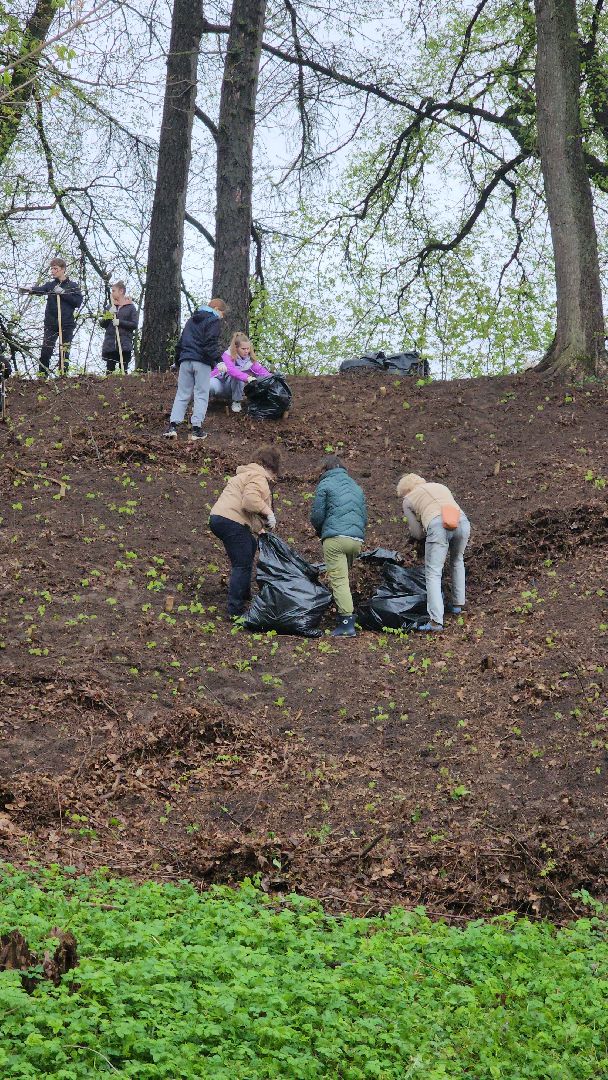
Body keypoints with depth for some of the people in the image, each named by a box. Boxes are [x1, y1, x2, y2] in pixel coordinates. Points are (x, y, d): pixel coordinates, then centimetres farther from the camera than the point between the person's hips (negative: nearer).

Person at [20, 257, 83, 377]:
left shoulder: (73, 285, 7)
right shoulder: (50, 285, 11)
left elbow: (78, 301, -5)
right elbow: (40, 289, -10)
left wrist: (63, 293, -11)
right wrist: (30, 288, -32)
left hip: (67, 324, -1)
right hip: (51, 324, 1)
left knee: (64, 352, 0)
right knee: (45, 351, -8)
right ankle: (42, 376, -4)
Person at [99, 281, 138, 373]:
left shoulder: (130, 307, 4)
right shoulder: (110, 307, 15)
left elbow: (134, 325, -4)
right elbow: (102, 324, 11)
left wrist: (120, 322, -14)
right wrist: (109, 315, -6)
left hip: (124, 345, -3)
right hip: (110, 344, 3)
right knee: (109, 370, -1)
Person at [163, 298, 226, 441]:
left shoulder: (192, 319, 22)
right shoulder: (213, 321, -2)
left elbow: (181, 342, 25)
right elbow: (211, 344, -16)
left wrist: (178, 360, 29)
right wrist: (218, 360, -19)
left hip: (185, 361, 6)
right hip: (202, 362, -6)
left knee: (182, 394, 7)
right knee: (201, 395, 0)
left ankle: (172, 425, -5)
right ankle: (196, 429, -6)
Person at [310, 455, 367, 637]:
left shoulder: (325, 484, 5)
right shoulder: (356, 486, 25)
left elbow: (317, 515, 1)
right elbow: (364, 517, 24)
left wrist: (320, 532, 20)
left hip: (335, 538, -6)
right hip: (357, 540, 6)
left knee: (339, 579, -9)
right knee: (345, 577, 17)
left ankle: (346, 621, -19)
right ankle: (344, 614, 16)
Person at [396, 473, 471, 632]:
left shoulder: (408, 500, 23)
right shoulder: (440, 487, 35)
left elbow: (418, 534, 19)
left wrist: (412, 527, 41)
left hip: (437, 525, -5)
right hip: (462, 521, 5)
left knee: (433, 573, -2)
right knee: (457, 561, 30)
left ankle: (436, 621, -13)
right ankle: (458, 604, 33)